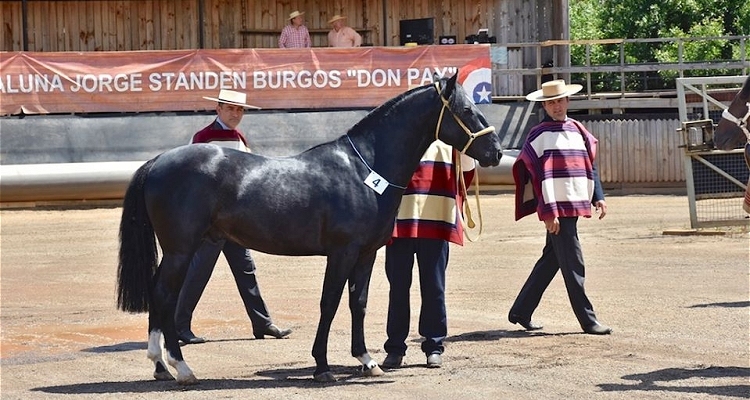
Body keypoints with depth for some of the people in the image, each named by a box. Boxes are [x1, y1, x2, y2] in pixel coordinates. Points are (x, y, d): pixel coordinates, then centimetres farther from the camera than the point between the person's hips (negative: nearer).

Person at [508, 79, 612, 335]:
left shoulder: (577, 130, 14)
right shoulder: (539, 135, -7)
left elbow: (589, 164, 20)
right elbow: (538, 176, -12)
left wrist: (598, 197, 10)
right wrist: (548, 213, -17)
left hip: (575, 205, 8)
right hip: (556, 208, -8)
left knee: (550, 260, 14)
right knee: (573, 265, -6)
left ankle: (521, 311, 23)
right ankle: (588, 321, -1)